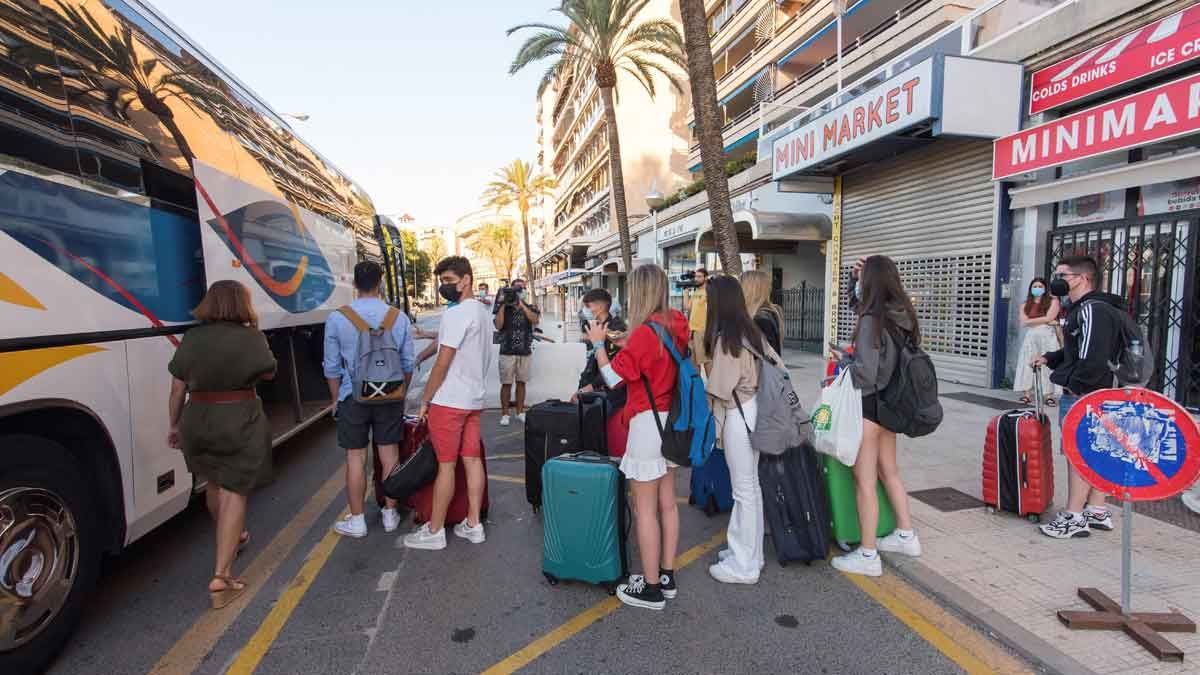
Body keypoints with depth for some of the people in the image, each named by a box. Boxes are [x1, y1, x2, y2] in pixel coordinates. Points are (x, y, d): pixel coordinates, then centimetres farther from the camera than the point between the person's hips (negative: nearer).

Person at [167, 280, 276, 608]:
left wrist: (174, 425, 15)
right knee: (234, 491, 1)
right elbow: (268, 373, 5)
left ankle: (232, 539, 48)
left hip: (197, 421, 5)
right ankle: (221, 576, -3)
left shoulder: (192, 338, 0)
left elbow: (177, 389, 4)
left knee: (214, 483, 25)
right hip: (240, 423, -4)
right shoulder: (251, 337, -10)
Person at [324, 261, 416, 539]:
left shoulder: (337, 318, -8)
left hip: (353, 398, -1)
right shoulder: (399, 317, -4)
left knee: (356, 457, 9)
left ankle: (357, 521, 21)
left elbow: (332, 367, -2)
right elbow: (407, 364, 2)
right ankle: (390, 515, 24)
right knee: (389, 454, 11)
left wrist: (336, 399, 12)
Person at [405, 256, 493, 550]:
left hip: (450, 401, -9)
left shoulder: (456, 315, -16)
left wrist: (425, 401, -9)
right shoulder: (482, 311, 12)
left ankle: (435, 532, 12)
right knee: (472, 460, 10)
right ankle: (473, 525, 19)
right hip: (474, 399, 9)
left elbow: (442, 364, -16)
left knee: (446, 465, 0)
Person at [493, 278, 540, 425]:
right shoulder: (504, 307, 2)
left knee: (521, 382, 9)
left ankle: (520, 412, 19)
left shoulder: (530, 308, 6)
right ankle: (504, 414, 8)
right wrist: (503, 305, -13)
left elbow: (535, 320, -14)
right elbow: (498, 326, -9)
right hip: (507, 352, -2)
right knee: (506, 383, 0)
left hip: (525, 352, 2)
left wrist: (521, 305, -18)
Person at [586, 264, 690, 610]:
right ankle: (667, 577, 28)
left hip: (648, 422, -9)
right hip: (673, 421, 9)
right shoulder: (676, 325, 5)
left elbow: (613, 378, -14)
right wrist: (626, 344, 13)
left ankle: (651, 588, 13)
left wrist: (598, 343, -3)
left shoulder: (644, 332, -19)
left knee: (645, 507, 2)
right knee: (667, 502, 16)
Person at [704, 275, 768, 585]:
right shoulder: (751, 331, 8)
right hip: (752, 410, 9)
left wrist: (697, 387, -1)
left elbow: (719, 389, -18)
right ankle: (749, 551, 31)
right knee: (751, 487, 17)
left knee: (744, 491, 1)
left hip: (737, 415, -9)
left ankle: (743, 565, 13)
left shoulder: (725, 338, -18)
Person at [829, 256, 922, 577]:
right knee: (889, 471, 23)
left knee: (864, 481, 1)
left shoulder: (871, 321, -22)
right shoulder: (902, 315, 2)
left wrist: (843, 359, -6)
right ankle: (906, 535, 37)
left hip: (868, 406, -9)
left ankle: (868, 555, 10)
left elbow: (865, 373, -24)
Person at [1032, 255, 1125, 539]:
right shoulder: (1081, 309, 15)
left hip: (1082, 397, -11)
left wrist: (1075, 385, -18)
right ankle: (1097, 511, 28)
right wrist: (1050, 358, 12)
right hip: (1092, 396, 11)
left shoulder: (1093, 310, -18)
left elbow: (1093, 356, -27)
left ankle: (1074, 518, 5)